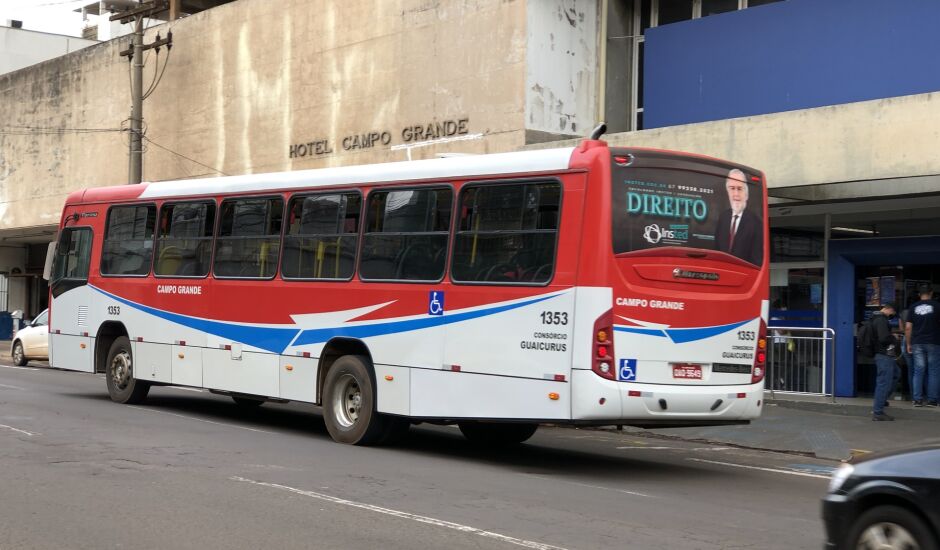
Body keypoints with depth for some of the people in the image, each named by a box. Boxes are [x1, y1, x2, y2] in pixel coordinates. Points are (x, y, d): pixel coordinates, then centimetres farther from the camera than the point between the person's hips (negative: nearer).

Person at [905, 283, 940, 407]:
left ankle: (917, 400, 2)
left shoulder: (914, 307, 4)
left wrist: (909, 344, 11)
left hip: (917, 343, 3)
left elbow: (908, 327, 3)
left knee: (918, 371, 5)